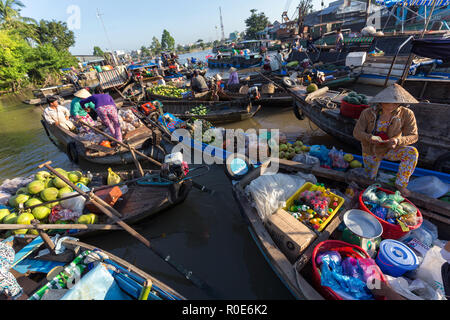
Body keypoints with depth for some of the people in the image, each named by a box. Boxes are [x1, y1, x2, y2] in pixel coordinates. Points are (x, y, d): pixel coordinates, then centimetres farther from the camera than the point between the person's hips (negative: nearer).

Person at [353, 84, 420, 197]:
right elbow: (357, 132, -18)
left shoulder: (406, 114, -18)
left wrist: (398, 140, -37)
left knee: (412, 152, -30)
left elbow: (413, 136, -15)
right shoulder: (368, 113, -20)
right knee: (370, 179, 10)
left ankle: (401, 183, -11)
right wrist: (370, 138, -39)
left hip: (390, 149, 1)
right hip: (371, 150, 0)